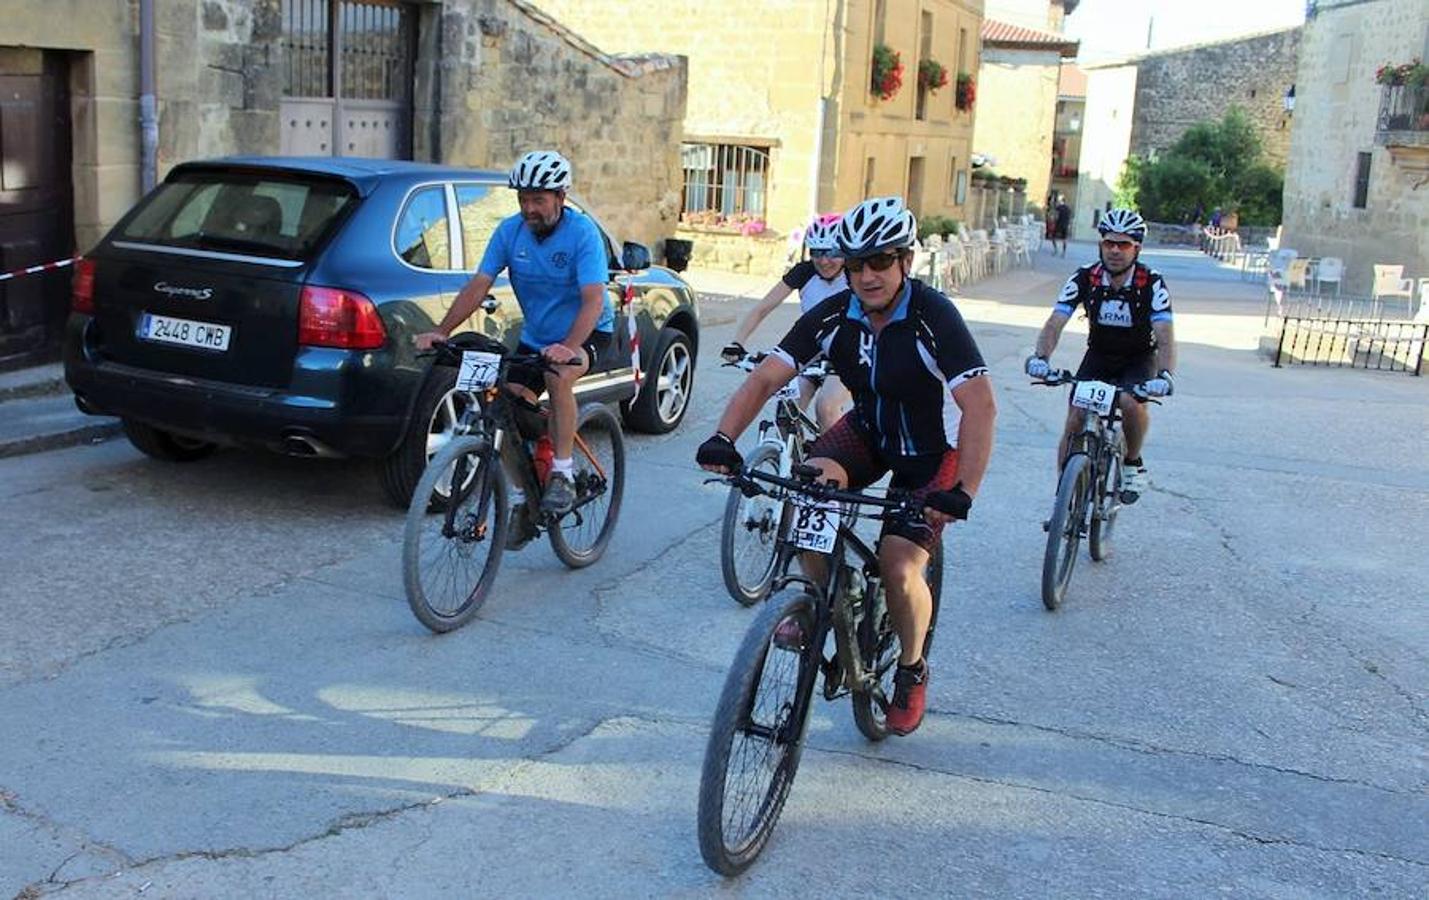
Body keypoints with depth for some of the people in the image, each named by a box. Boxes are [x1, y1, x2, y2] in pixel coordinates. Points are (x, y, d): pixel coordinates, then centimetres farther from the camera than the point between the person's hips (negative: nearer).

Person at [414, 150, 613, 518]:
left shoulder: (583, 233, -22)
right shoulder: (509, 231, -8)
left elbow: (593, 300, -32)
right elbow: (478, 286, -12)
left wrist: (567, 347, -49)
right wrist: (440, 331, -25)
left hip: (585, 333, -5)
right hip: (535, 336, 5)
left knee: (558, 377, -35)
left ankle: (562, 474, -22)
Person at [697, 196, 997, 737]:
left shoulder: (933, 317, -28)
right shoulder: (833, 315, -15)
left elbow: (980, 404, -36)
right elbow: (766, 377, -18)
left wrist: (964, 491, -48)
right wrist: (724, 438, -34)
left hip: (931, 452, -4)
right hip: (868, 431, 4)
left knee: (899, 568, -17)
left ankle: (912, 671, 13)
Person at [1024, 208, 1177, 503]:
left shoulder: (1152, 283, -22)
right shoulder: (1085, 278, -17)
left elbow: (1165, 336, -31)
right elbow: (1055, 323, -24)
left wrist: (1164, 375, -50)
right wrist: (1040, 357, -44)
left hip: (1139, 359, -2)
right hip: (1098, 357, 2)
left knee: (1131, 403, -31)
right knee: (1075, 421, -11)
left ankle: (1133, 464, -4)